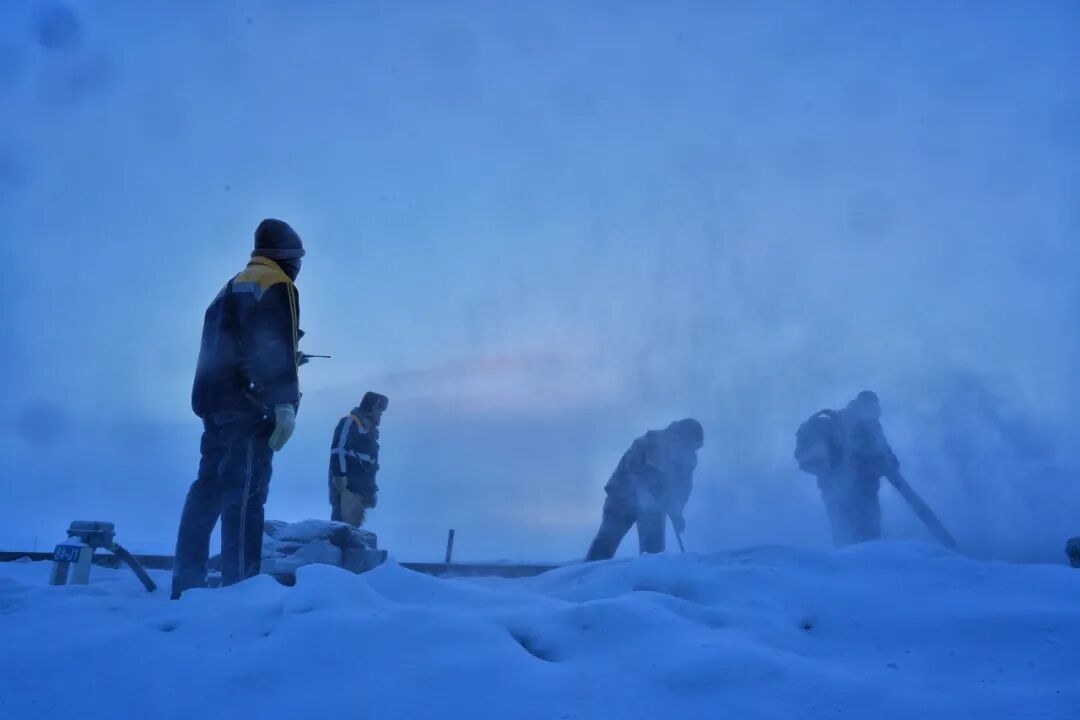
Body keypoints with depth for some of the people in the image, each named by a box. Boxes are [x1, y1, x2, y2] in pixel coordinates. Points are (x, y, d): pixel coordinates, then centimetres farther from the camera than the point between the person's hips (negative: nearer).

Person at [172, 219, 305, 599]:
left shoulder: (231, 288, 26)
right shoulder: (277, 285, -2)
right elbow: (277, 348, -15)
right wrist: (285, 403, -20)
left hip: (215, 399, 9)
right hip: (248, 404, -9)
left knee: (209, 489, 10)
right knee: (245, 493, -14)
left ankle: (187, 582, 8)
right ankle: (240, 587, -20)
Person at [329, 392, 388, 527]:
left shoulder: (369, 430, 23)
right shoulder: (350, 423, -4)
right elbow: (338, 449, -16)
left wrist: (372, 490, 23)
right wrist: (340, 475, -24)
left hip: (361, 489, 9)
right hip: (346, 486, -9)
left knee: (353, 525, 4)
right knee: (344, 522, -17)